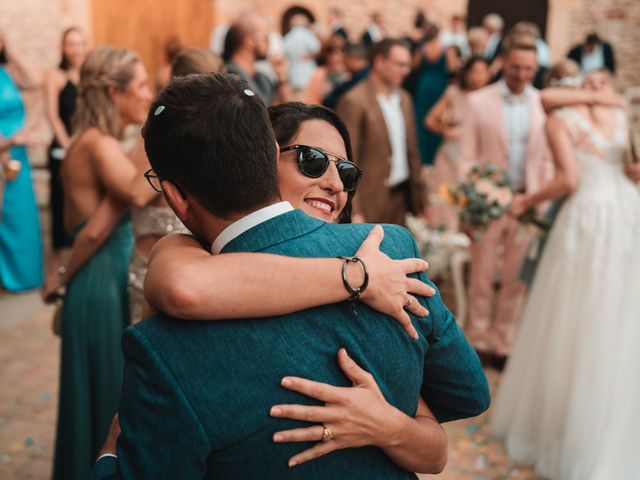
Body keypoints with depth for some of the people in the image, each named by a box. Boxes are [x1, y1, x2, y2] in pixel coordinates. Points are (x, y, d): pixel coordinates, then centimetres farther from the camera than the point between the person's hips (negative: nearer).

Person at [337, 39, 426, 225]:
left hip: (402, 195, 7)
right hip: (372, 200, -7)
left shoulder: (403, 98, 12)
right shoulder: (354, 102, -12)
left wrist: (419, 196, 13)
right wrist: (354, 212, -18)